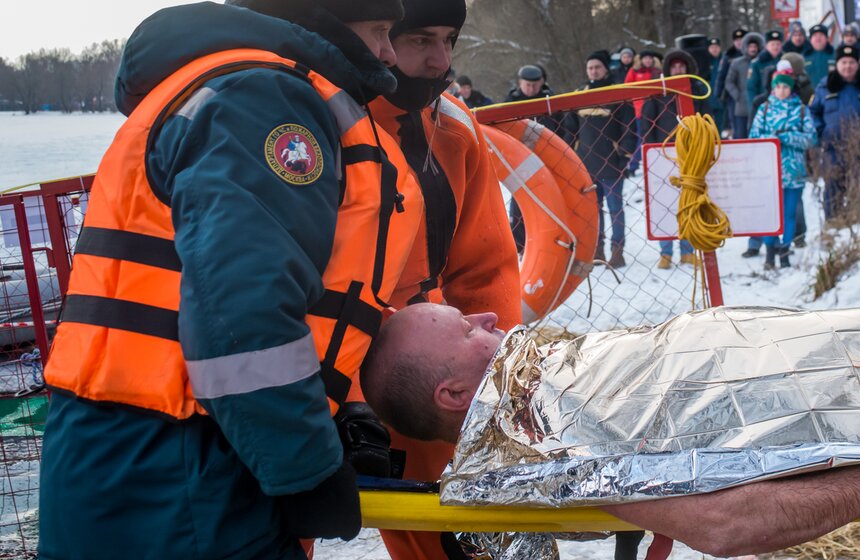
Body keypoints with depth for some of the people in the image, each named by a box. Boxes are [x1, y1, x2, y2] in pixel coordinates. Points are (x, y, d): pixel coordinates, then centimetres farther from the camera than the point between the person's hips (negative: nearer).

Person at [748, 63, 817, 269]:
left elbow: (811, 137, -2)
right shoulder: (765, 108, 6)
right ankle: (770, 250, 9)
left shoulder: (801, 109, 5)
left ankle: (784, 252, 14)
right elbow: (754, 136, 2)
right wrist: (771, 138, -16)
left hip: (794, 169, 0)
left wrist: (787, 137, -15)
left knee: (790, 212, 5)